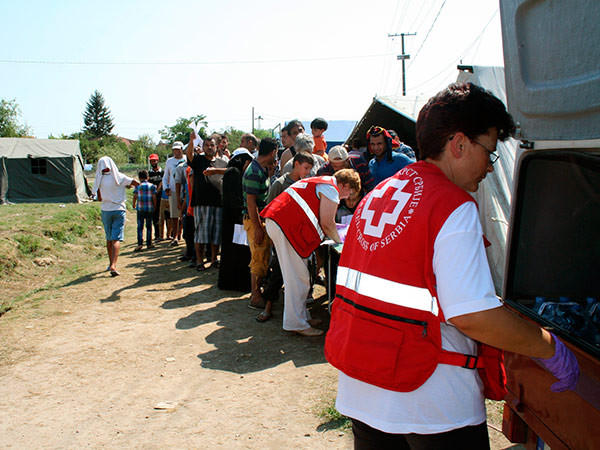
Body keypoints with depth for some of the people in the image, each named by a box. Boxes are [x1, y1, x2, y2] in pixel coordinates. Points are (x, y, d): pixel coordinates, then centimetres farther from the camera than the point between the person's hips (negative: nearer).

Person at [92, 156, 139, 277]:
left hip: (105, 210, 2)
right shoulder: (119, 177, -9)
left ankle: (111, 264, 26)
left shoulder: (99, 180, -2)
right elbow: (137, 183, -6)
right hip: (119, 209, -2)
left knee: (109, 238, 17)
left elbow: (99, 198, 6)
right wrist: (127, 185, 13)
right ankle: (113, 265, -19)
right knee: (116, 239, -6)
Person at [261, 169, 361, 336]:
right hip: (286, 226, -11)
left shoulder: (320, 181, 25)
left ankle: (302, 316, 24)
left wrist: (333, 234, 25)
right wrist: (338, 240, 9)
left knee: (295, 274, 16)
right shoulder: (331, 188, -6)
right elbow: (327, 224, -7)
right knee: (298, 277, -6)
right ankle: (296, 324, -1)